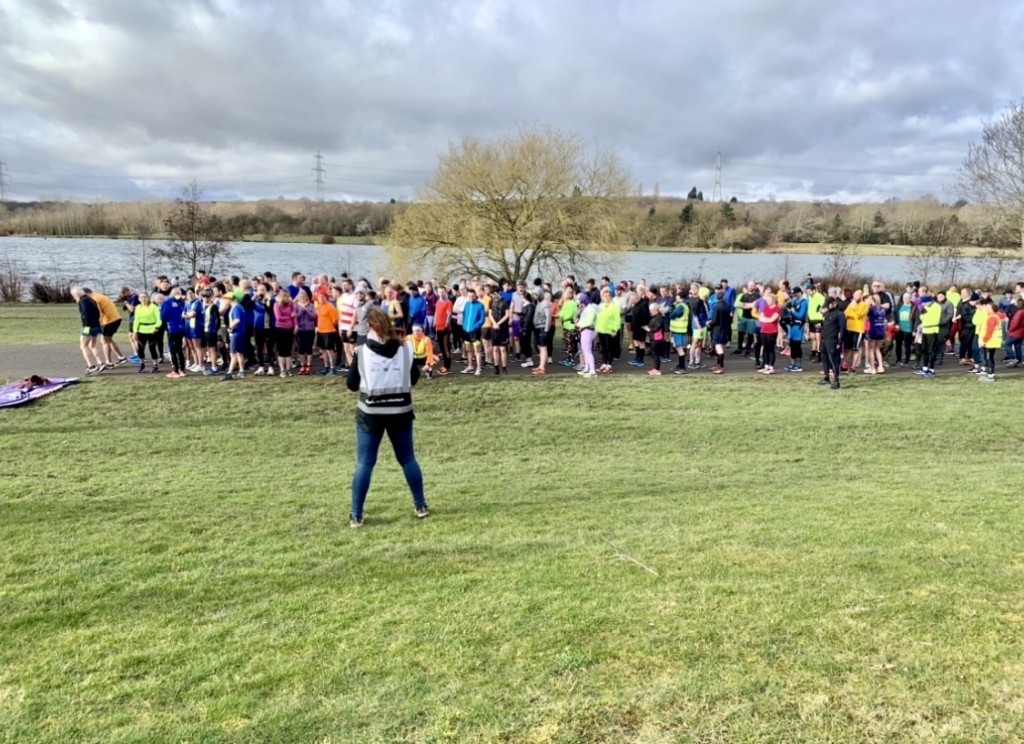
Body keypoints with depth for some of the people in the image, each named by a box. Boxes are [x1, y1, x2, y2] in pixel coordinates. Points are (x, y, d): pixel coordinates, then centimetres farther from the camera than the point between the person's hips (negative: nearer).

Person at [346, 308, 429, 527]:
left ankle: (356, 515, 7)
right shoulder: (405, 350, -4)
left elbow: (351, 385, -2)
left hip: (370, 413, -2)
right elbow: (414, 378, 8)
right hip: (400, 412, 2)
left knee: (364, 463, 6)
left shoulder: (362, 352, -9)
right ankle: (421, 506, 26)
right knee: (407, 459, 16)